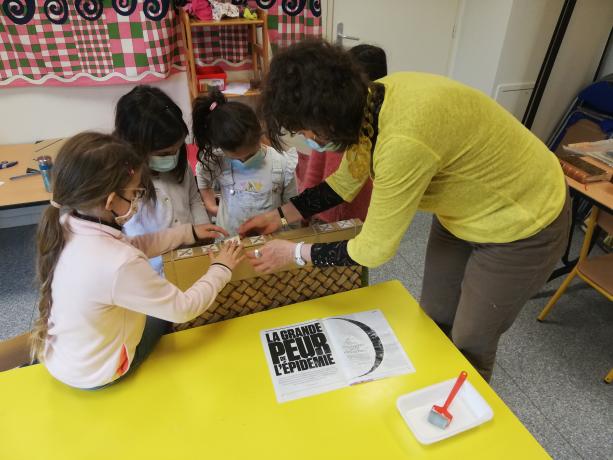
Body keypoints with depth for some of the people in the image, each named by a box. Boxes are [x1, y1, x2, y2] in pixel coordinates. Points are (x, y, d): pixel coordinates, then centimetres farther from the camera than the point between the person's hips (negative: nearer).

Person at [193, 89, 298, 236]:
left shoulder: (283, 164, -10)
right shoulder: (215, 160, -7)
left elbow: (291, 206, 1)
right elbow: (203, 178, 16)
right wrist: (211, 206, 9)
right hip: (228, 238, 1)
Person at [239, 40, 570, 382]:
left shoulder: (404, 141, -40)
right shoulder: (369, 103, -14)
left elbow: (374, 249, -28)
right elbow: (344, 181, 3)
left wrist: (295, 253, -16)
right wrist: (281, 215, 1)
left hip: (522, 224, -7)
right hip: (463, 210, 7)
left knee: (470, 345, 9)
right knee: (434, 323, 18)